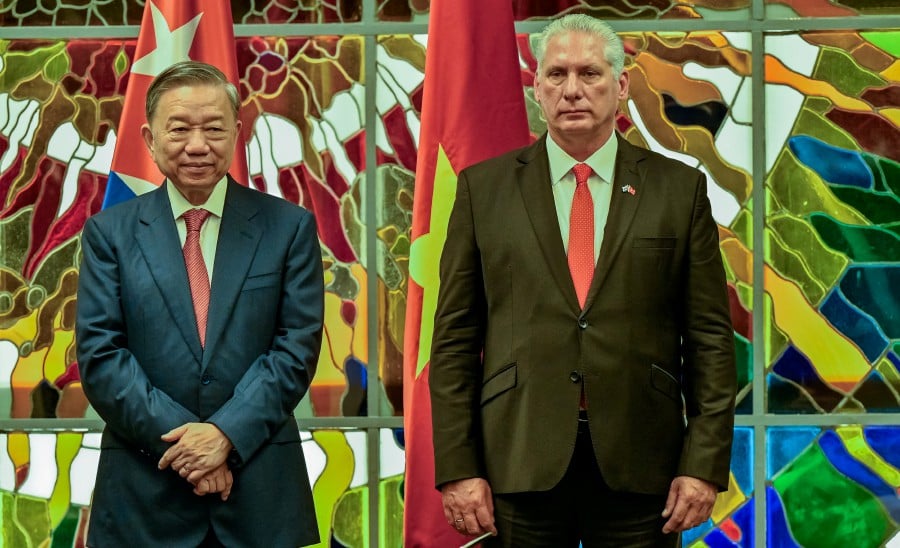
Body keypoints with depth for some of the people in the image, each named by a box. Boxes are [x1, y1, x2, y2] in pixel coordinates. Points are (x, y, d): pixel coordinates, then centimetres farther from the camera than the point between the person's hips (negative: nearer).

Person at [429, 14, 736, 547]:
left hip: (639, 466, 0)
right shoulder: (484, 187, 7)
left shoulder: (679, 189, 6)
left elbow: (711, 338, 4)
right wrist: (457, 468, -3)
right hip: (519, 460, 0)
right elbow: (454, 338, 5)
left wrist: (705, 464, -4)